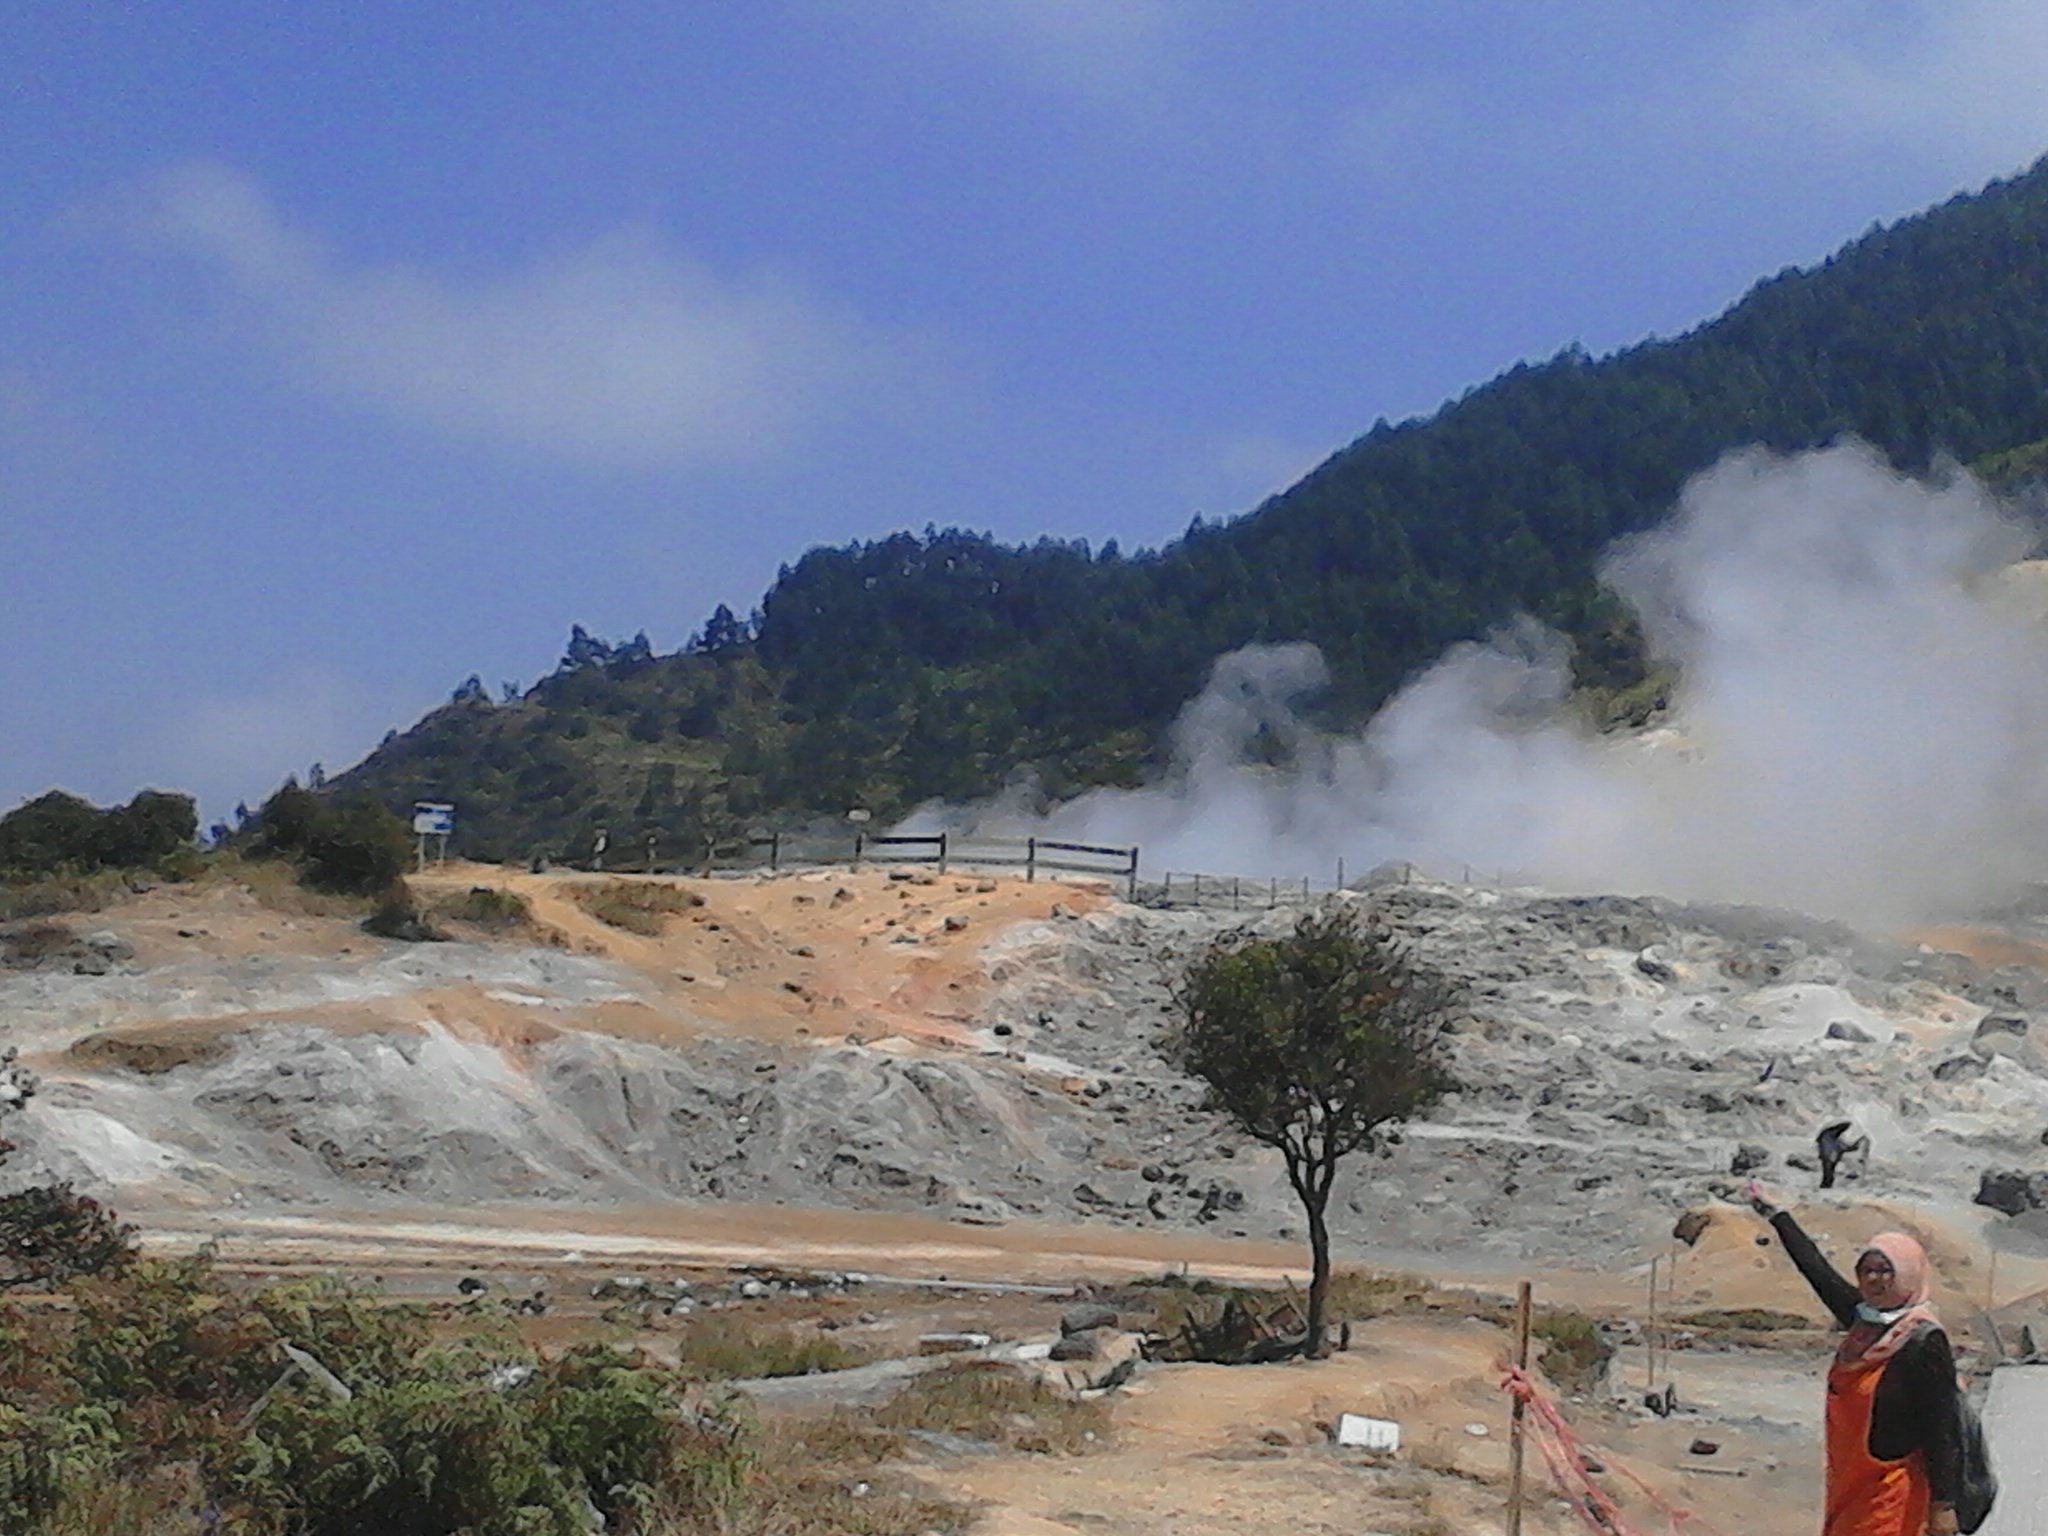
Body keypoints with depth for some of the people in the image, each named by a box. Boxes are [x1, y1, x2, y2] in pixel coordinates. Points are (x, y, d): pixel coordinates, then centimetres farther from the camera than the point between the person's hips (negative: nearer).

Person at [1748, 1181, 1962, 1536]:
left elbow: (1942, 1430, -18)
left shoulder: (1925, 1343, -17)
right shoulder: (1864, 1320, 4)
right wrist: (1776, 1214, 25)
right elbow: (1818, 1270, 17)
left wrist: (1943, 1506, -19)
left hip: (1891, 1495, -8)